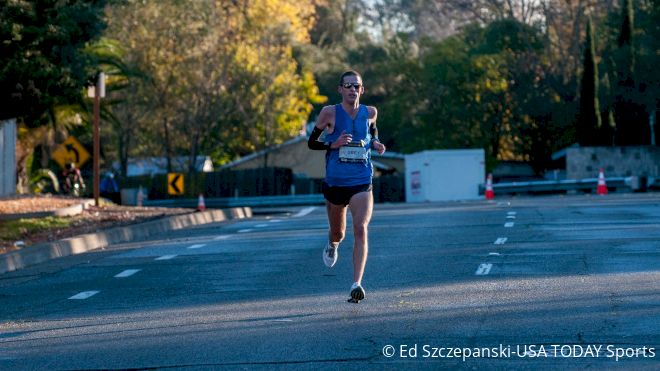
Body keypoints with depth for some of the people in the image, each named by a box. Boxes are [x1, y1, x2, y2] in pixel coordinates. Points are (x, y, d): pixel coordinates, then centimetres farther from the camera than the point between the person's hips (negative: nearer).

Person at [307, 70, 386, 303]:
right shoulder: (330, 113, -5)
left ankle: (356, 284, -25)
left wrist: (375, 143, 2)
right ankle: (332, 245, 56)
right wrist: (333, 144, -17)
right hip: (335, 183, 0)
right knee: (338, 233, 16)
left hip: (362, 184, 0)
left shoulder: (370, 113, 3)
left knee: (360, 229, -20)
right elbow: (311, 143, 1)